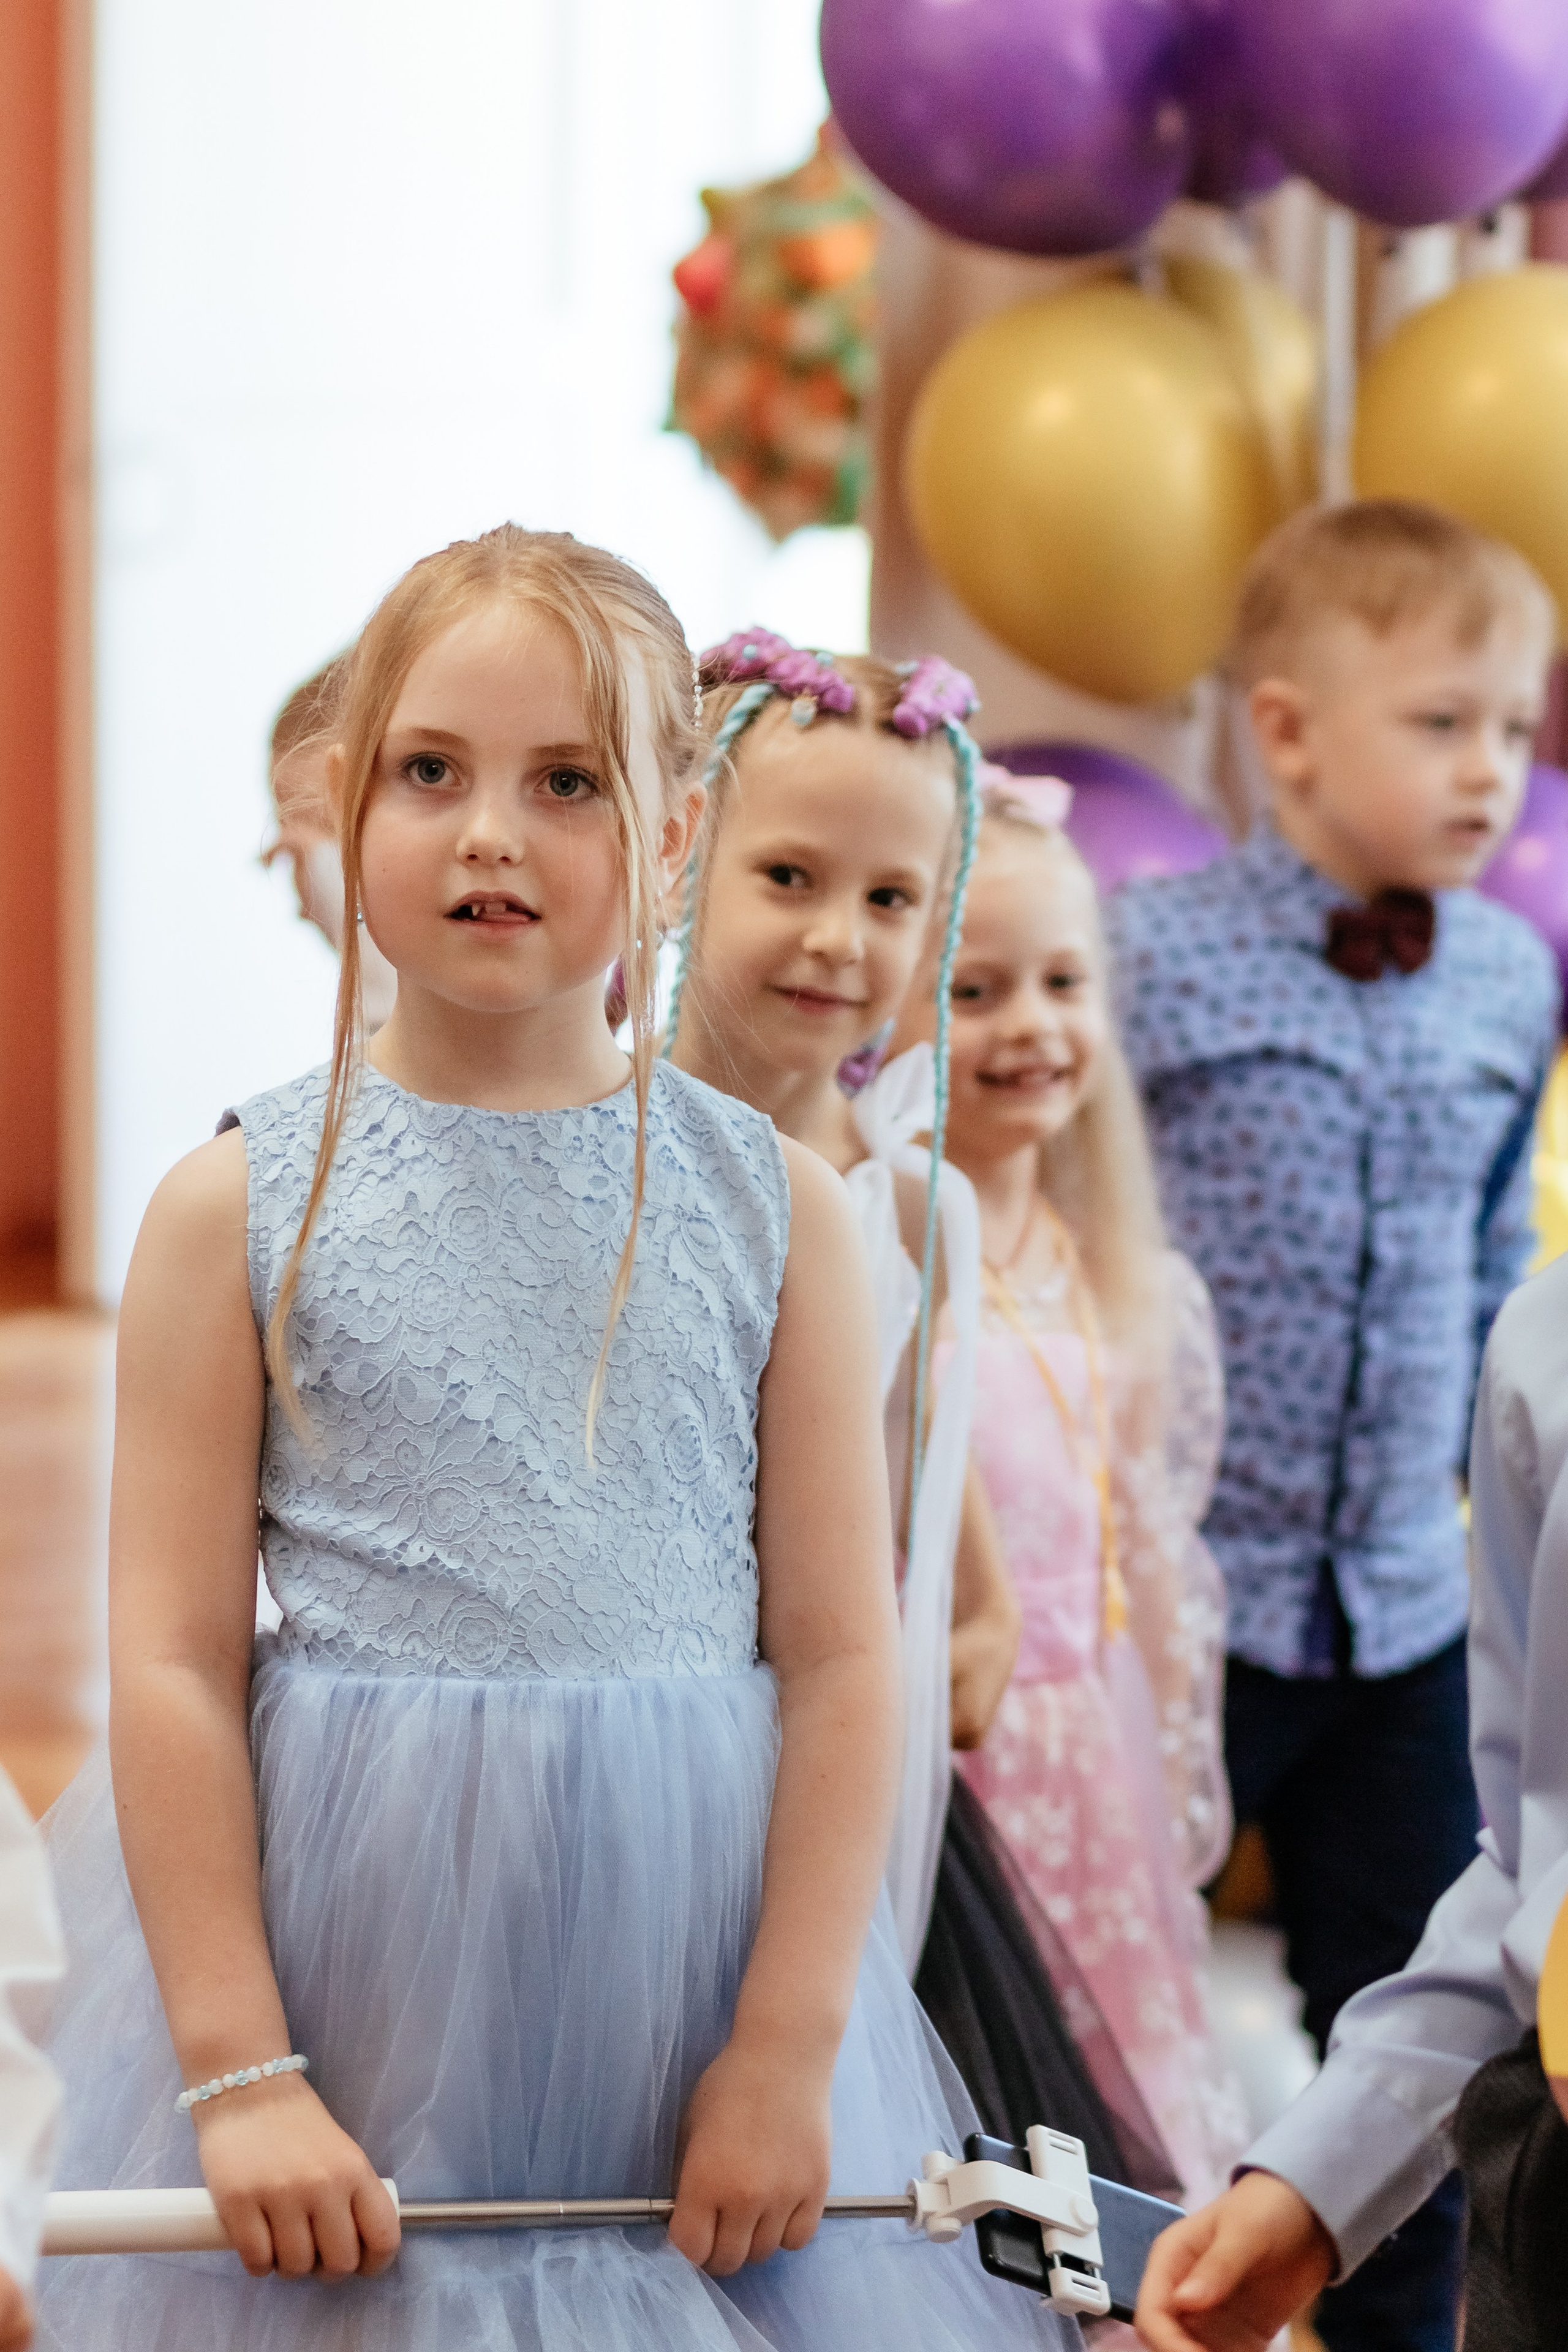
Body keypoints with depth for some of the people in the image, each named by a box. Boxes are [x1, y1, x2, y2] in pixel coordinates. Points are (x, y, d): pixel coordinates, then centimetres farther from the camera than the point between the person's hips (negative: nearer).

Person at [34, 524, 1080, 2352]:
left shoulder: (774, 1205, 2)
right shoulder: (239, 1207, -1)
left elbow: (842, 1659, 0)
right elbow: (174, 1665, -4)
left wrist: (787, 2055, -5)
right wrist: (237, 2075, -9)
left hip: (692, 1973, 1)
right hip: (353, 1971, -1)